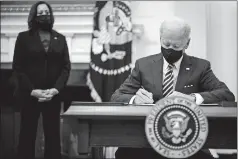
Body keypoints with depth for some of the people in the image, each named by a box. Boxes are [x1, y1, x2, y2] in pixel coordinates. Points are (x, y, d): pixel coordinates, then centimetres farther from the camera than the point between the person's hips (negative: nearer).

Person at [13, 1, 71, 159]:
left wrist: (55, 89, -10)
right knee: (27, 134, 3)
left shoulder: (60, 38, 11)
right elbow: (18, 68, -2)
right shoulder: (23, 37, 4)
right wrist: (32, 90, -13)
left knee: (53, 135, 4)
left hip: (53, 96, 2)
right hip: (29, 96, -2)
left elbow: (66, 67, 5)